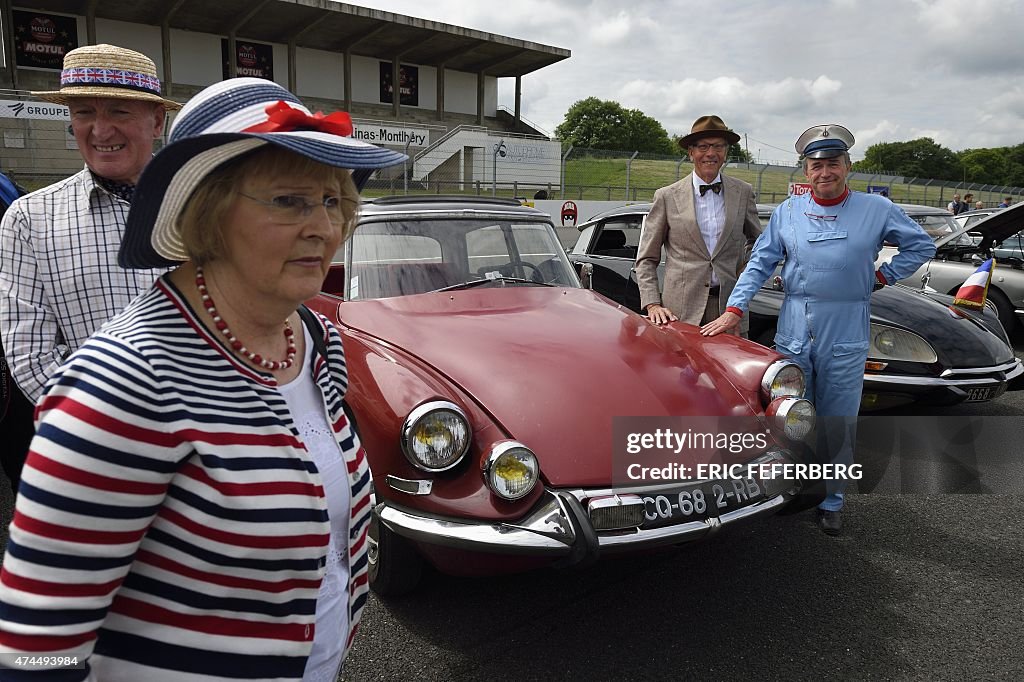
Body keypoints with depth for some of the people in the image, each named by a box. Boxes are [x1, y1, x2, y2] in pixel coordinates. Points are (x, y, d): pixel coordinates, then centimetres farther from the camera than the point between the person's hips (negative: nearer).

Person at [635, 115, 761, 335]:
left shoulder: (743, 193, 9)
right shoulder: (667, 197, 2)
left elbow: (757, 239, 25)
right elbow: (646, 259, 3)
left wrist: (748, 267, 5)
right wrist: (652, 305, -7)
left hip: (730, 309, 2)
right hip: (681, 311, -2)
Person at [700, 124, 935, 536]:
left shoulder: (876, 209, 2)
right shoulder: (787, 211, 5)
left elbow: (921, 245, 13)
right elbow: (760, 264, 3)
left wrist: (883, 276, 2)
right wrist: (734, 310, -6)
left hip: (846, 336, -1)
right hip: (793, 331, 2)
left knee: (837, 423, 6)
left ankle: (831, 501, 22)